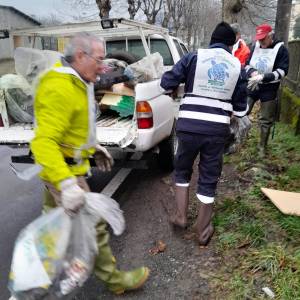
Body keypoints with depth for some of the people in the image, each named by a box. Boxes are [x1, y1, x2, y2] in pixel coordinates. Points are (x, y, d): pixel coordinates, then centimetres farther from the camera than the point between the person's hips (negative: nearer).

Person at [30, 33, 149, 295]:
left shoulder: (75, 82, 8)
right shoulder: (60, 88, -25)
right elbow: (44, 141, -32)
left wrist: (93, 147, 19)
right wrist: (66, 183, -42)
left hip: (67, 168, 10)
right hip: (64, 171, -10)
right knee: (93, 226, 2)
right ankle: (113, 279, 21)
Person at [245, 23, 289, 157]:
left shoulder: (281, 49, -9)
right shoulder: (256, 46, 1)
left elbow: (282, 71, -16)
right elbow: (247, 64, 5)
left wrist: (262, 77, -29)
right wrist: (252, 73, -19)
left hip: (269, 89, -3)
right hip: (252, 86, 3)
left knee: (265, 121, 7)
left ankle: (262, 147, 24)